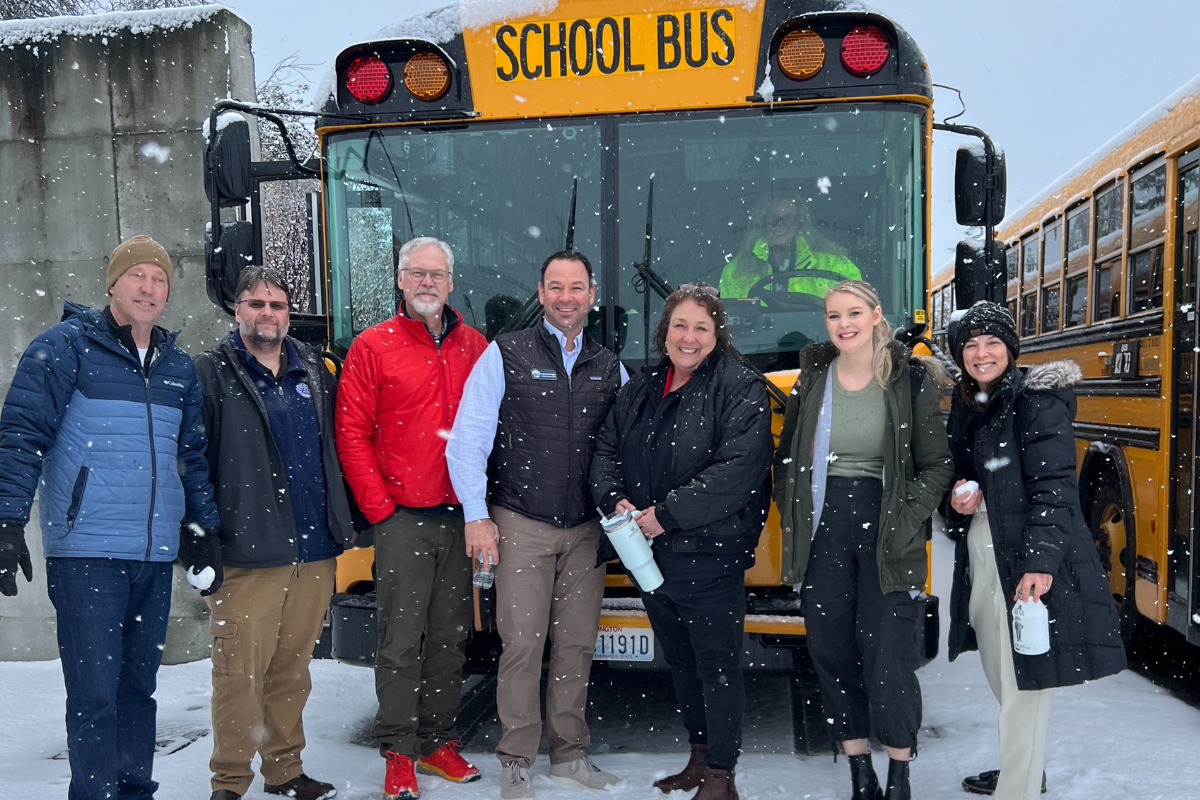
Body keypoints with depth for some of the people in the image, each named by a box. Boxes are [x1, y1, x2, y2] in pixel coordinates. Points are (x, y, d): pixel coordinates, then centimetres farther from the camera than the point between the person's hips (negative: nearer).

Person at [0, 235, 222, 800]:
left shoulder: (179, 367, 15)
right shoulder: (65, 346, -2)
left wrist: (202, 529, 14)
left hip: (156, 555, 5)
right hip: (86, 552, -5)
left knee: (139, 684, 14)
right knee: (95, 693, -4)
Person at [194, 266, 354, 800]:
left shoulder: (315, 371, 14)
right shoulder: (211, 373, 0)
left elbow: (335, 449, 18)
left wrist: (341, 524, 12)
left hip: (315, 552, 5)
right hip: (247, 553, -4)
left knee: (293, 669, 14)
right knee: (240, 671, 0)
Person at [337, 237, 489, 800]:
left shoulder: (475, 346, 9)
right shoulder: (373, 347, -1)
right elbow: (351, 434, -4)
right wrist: (379, 507, -9)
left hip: (459, 518, 4)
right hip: (403, 519, -4)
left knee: (451, 636, 12)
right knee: (401, 640, 2)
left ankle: (438, 740, 26)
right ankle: (399, 752, 14)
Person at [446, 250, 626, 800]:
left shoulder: (608, 367, 10)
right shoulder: (505, 355, -2)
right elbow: (467, 440, -5)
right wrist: (476, 516, -9)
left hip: (586, 528, 4)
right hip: (521, 526, -3)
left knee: (577, 643, 10)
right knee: (523, 642, 0)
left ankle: (569, 755, 24)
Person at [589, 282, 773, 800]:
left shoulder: (741, 390, -10)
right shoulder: (641, 390, 11)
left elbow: (739, 468, -21)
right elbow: (607, 449, 11)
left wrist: (668, 514, -22)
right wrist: (615, 500, -9)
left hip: (711, 558, -6)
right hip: (652, 557, 7)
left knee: (717, 665, 4)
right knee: (679, 661, 19)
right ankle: (698, 758, 36)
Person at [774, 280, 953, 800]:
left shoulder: (910, 379, -2)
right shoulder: (812, 378, 6)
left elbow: (937, 464, 1)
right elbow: (786, 458, 13)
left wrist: (904, 522, -9)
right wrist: (793, 519, 3)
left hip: (884, 528, -3)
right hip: (823, 526, 3)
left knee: (887, 653, -3)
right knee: (831, 649, 6)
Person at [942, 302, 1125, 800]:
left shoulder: (1037, 400, -10)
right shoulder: (964, 408, 12)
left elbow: (1054, 488, -18)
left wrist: (1040, 561, -28)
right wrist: (956, 502, -2)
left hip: (1029, 566, -8)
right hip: (980, 561, 8)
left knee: (1025, 682, -2)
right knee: (999, 677, 19)